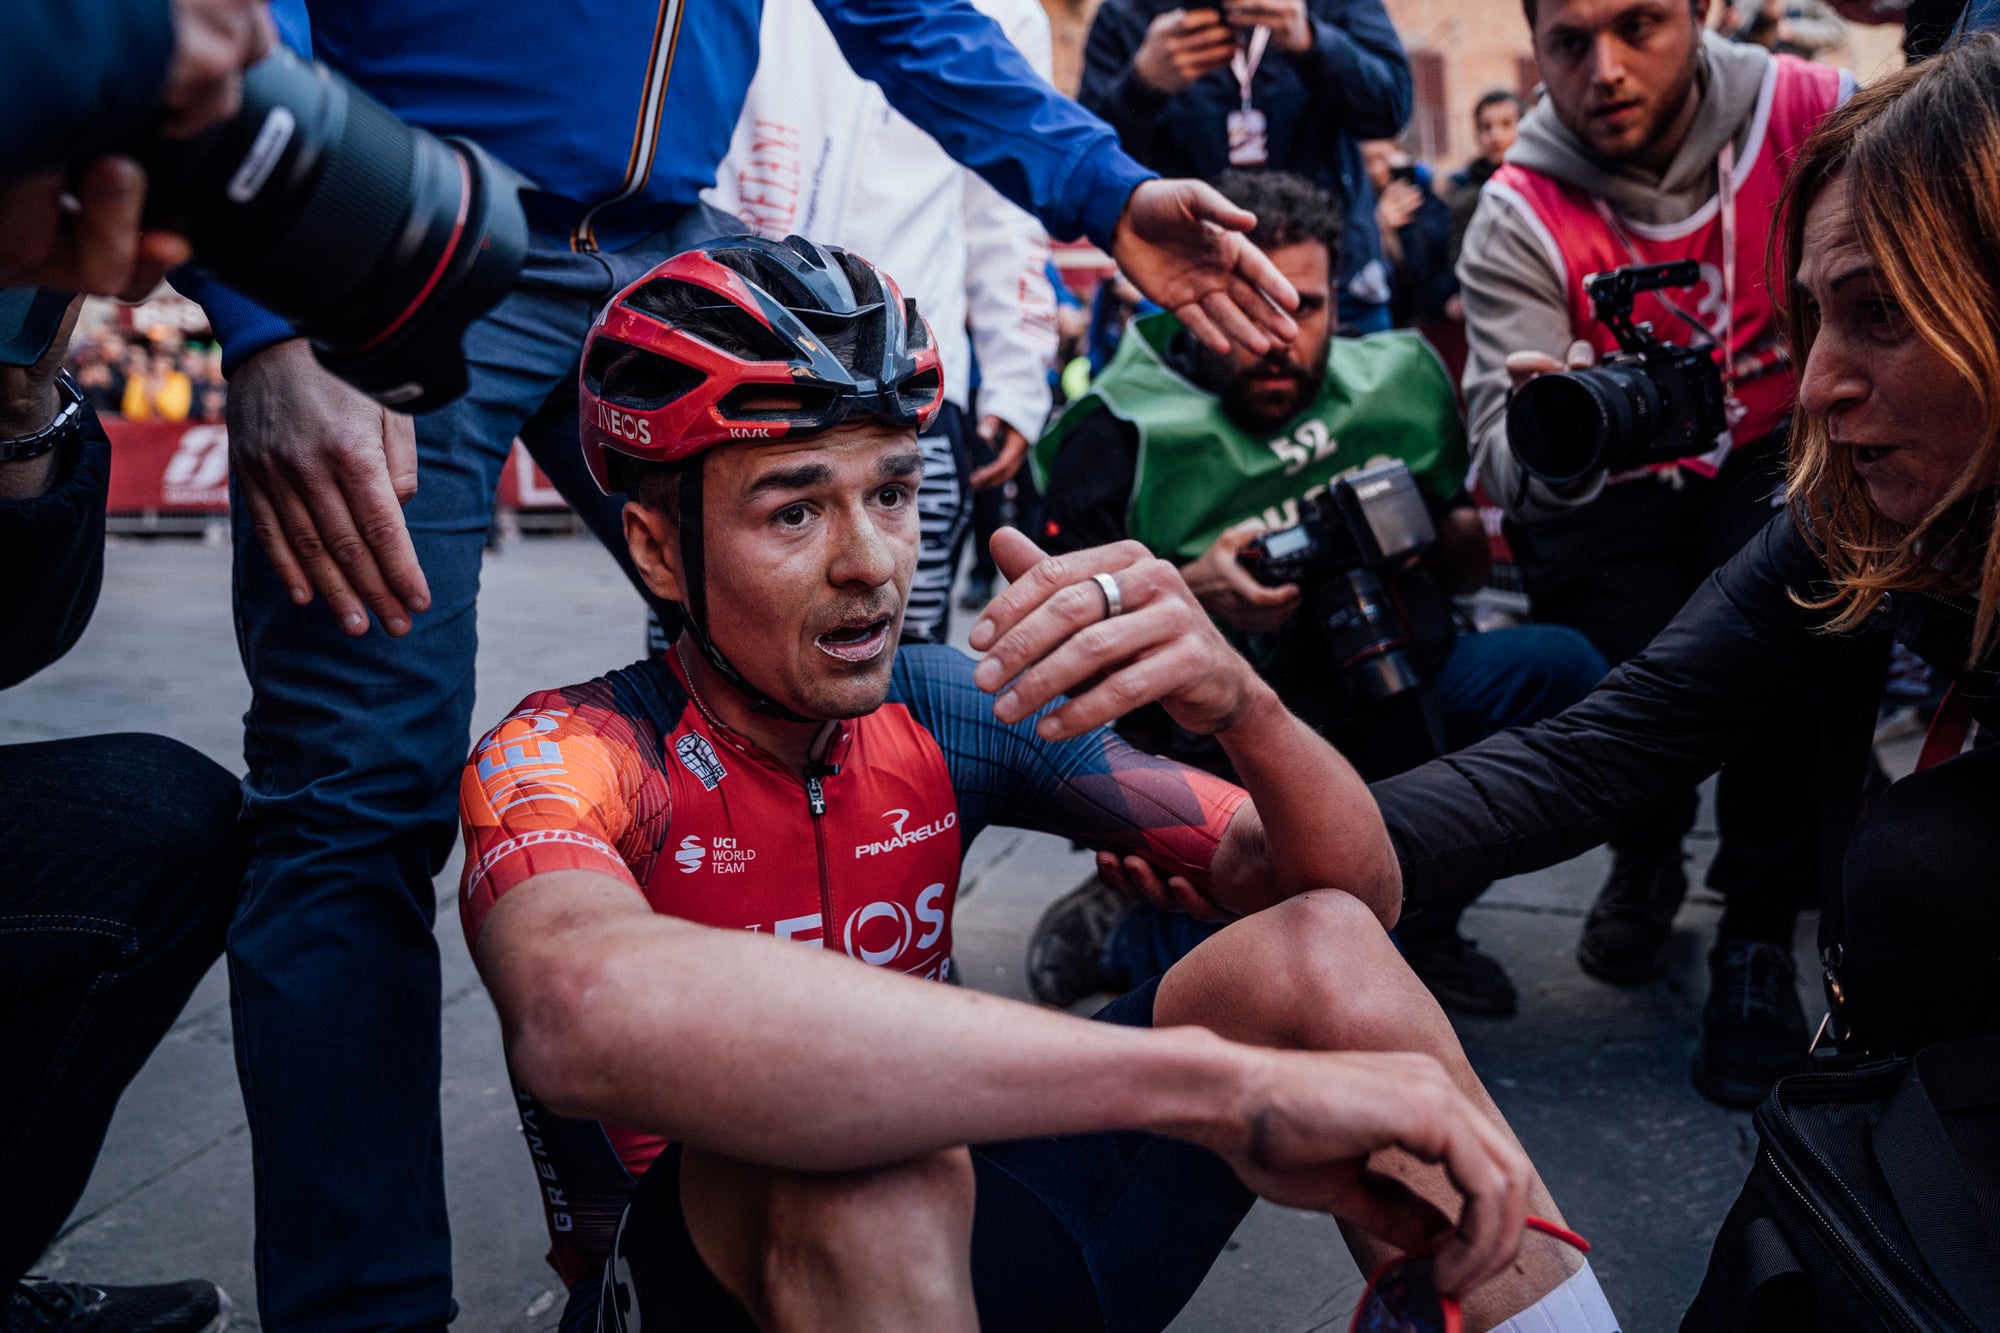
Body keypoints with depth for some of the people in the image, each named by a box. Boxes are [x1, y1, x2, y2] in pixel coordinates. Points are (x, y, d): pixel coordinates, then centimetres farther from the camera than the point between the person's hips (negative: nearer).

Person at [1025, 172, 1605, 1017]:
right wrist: (1184, 594, -24)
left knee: (1563, 667, -18)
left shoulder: (1395, 382, 5)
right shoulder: (1123, 436, -9)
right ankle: (1123, 933, 6)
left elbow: (1468, 570, 14)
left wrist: (1443, 531, -9)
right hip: (1223, 746, -6)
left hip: (1390, 699, 6)